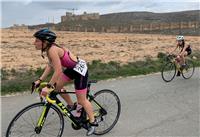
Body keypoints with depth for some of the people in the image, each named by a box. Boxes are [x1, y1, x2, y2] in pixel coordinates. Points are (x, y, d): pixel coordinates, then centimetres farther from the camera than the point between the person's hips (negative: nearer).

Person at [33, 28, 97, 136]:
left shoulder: (52, 50, -27)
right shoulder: (48, 49, 0)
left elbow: (58, 71, -31)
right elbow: (50, 66, 7)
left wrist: (48, 86, -26)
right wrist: (40, 80, 3)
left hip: (80, 69, -9)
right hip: (71, 68, 9)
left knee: (82, 100, 1)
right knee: (56, 87, 11)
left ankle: (93, 122, 20)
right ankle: (71, 105, 30)